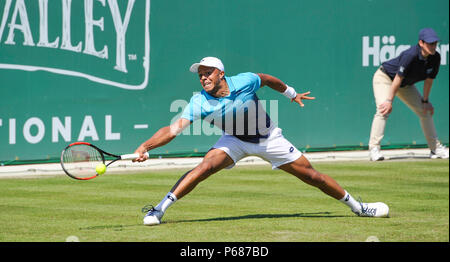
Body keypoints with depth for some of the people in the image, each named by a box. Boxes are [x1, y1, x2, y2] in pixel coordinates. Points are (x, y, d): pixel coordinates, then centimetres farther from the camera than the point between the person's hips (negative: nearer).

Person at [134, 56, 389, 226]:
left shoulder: (244, 82, -26)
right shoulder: (200, 102, -26)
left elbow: (268, 79, -4)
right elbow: (174, 128, -34)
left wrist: (292, 94, 12)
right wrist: (145, 147, -47)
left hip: (269, 138, 0)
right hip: (235, 141, 0)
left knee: (312, 176, 1)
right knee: (204, 167, -27)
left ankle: (357, 206, 19)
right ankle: (159, 209, -23)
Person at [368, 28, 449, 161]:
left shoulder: (435, 58, -18)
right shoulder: (410, 55, -37)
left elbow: (429, 80, -4)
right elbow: (398, 78, -33)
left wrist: (425, 101, 2)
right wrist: (389, 101, -30)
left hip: (406, 85, 7)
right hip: (385, 78, -7)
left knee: (425, 111, 7)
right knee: (383, 110, -26)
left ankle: (436, 148, 18)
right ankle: (374, 148, -27)